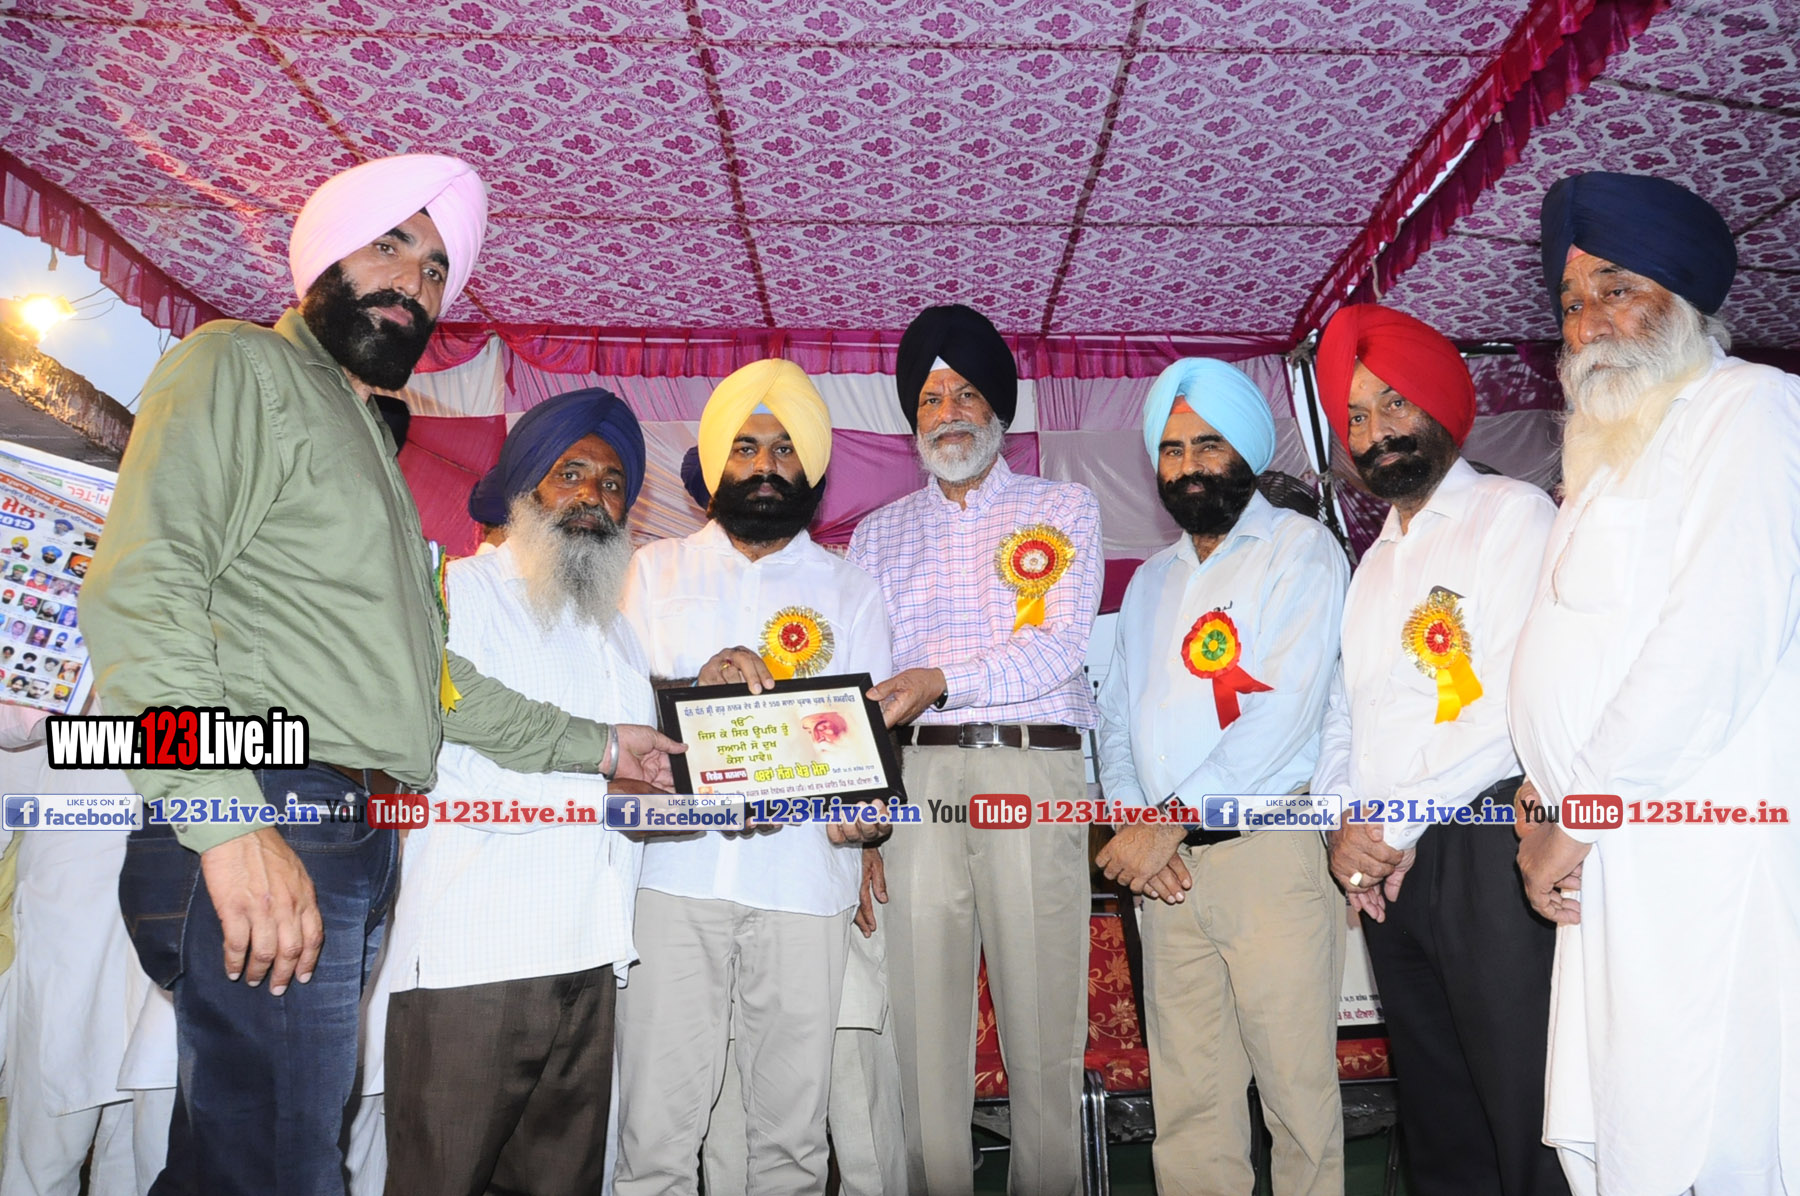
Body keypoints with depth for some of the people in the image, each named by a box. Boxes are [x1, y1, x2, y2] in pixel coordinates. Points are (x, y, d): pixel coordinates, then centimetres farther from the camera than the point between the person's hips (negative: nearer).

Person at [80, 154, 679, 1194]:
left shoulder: (372, 444, 28)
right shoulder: (244, 367, 2)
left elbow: (428, 674, 27)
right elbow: (139, 588, -14)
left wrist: (592, 745, 24)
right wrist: (229, 820, -23)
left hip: (358, 849, 8)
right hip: (268, 839, -8)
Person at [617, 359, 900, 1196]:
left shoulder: (851, 592, 15)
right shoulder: (658, 570, 15)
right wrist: (698, 686, -13)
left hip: (804, 877, 1)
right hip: (677, 871, 0)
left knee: (791, 1128, 4)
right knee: (658, 1122, -1)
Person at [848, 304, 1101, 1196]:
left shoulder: (1064, 508, 12)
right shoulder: (878, 533, 20)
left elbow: (1061, 647, -2)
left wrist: (943, 680, -17)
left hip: (1033, 766, -2)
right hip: (914, 776, 2)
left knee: (1042, 1016, 0)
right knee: (923, 1017, 2)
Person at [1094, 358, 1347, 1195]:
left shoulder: (1300, 549, 1)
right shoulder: (1151, 580, 20)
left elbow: (1286, 709, -11)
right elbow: (1116, 717, 16)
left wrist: (1171, 819, -14)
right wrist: (1134, 822, -2)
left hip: (1270, 848, -5)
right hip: (1166, 866, 5)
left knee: (1297, 1087, 1)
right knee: (1188, 1093, 8)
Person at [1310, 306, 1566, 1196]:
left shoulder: (1512, 514, -2)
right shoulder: (1375, 560, 20)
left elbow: (1522, 699, -13)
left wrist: (1400, 821, -11)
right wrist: (1346, 824, 2)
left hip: (1486, 844, -6)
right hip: (1384, 863, 7)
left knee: (1530, 1119, -3)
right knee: (1437, 1118, 13)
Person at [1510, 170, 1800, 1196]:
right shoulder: (1612, 455, 24)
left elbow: (1716, 644, -16)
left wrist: (1578, 812, -10)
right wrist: (1549, 798, 7)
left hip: (1707, 855, -8)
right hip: (1613, 862, 8)